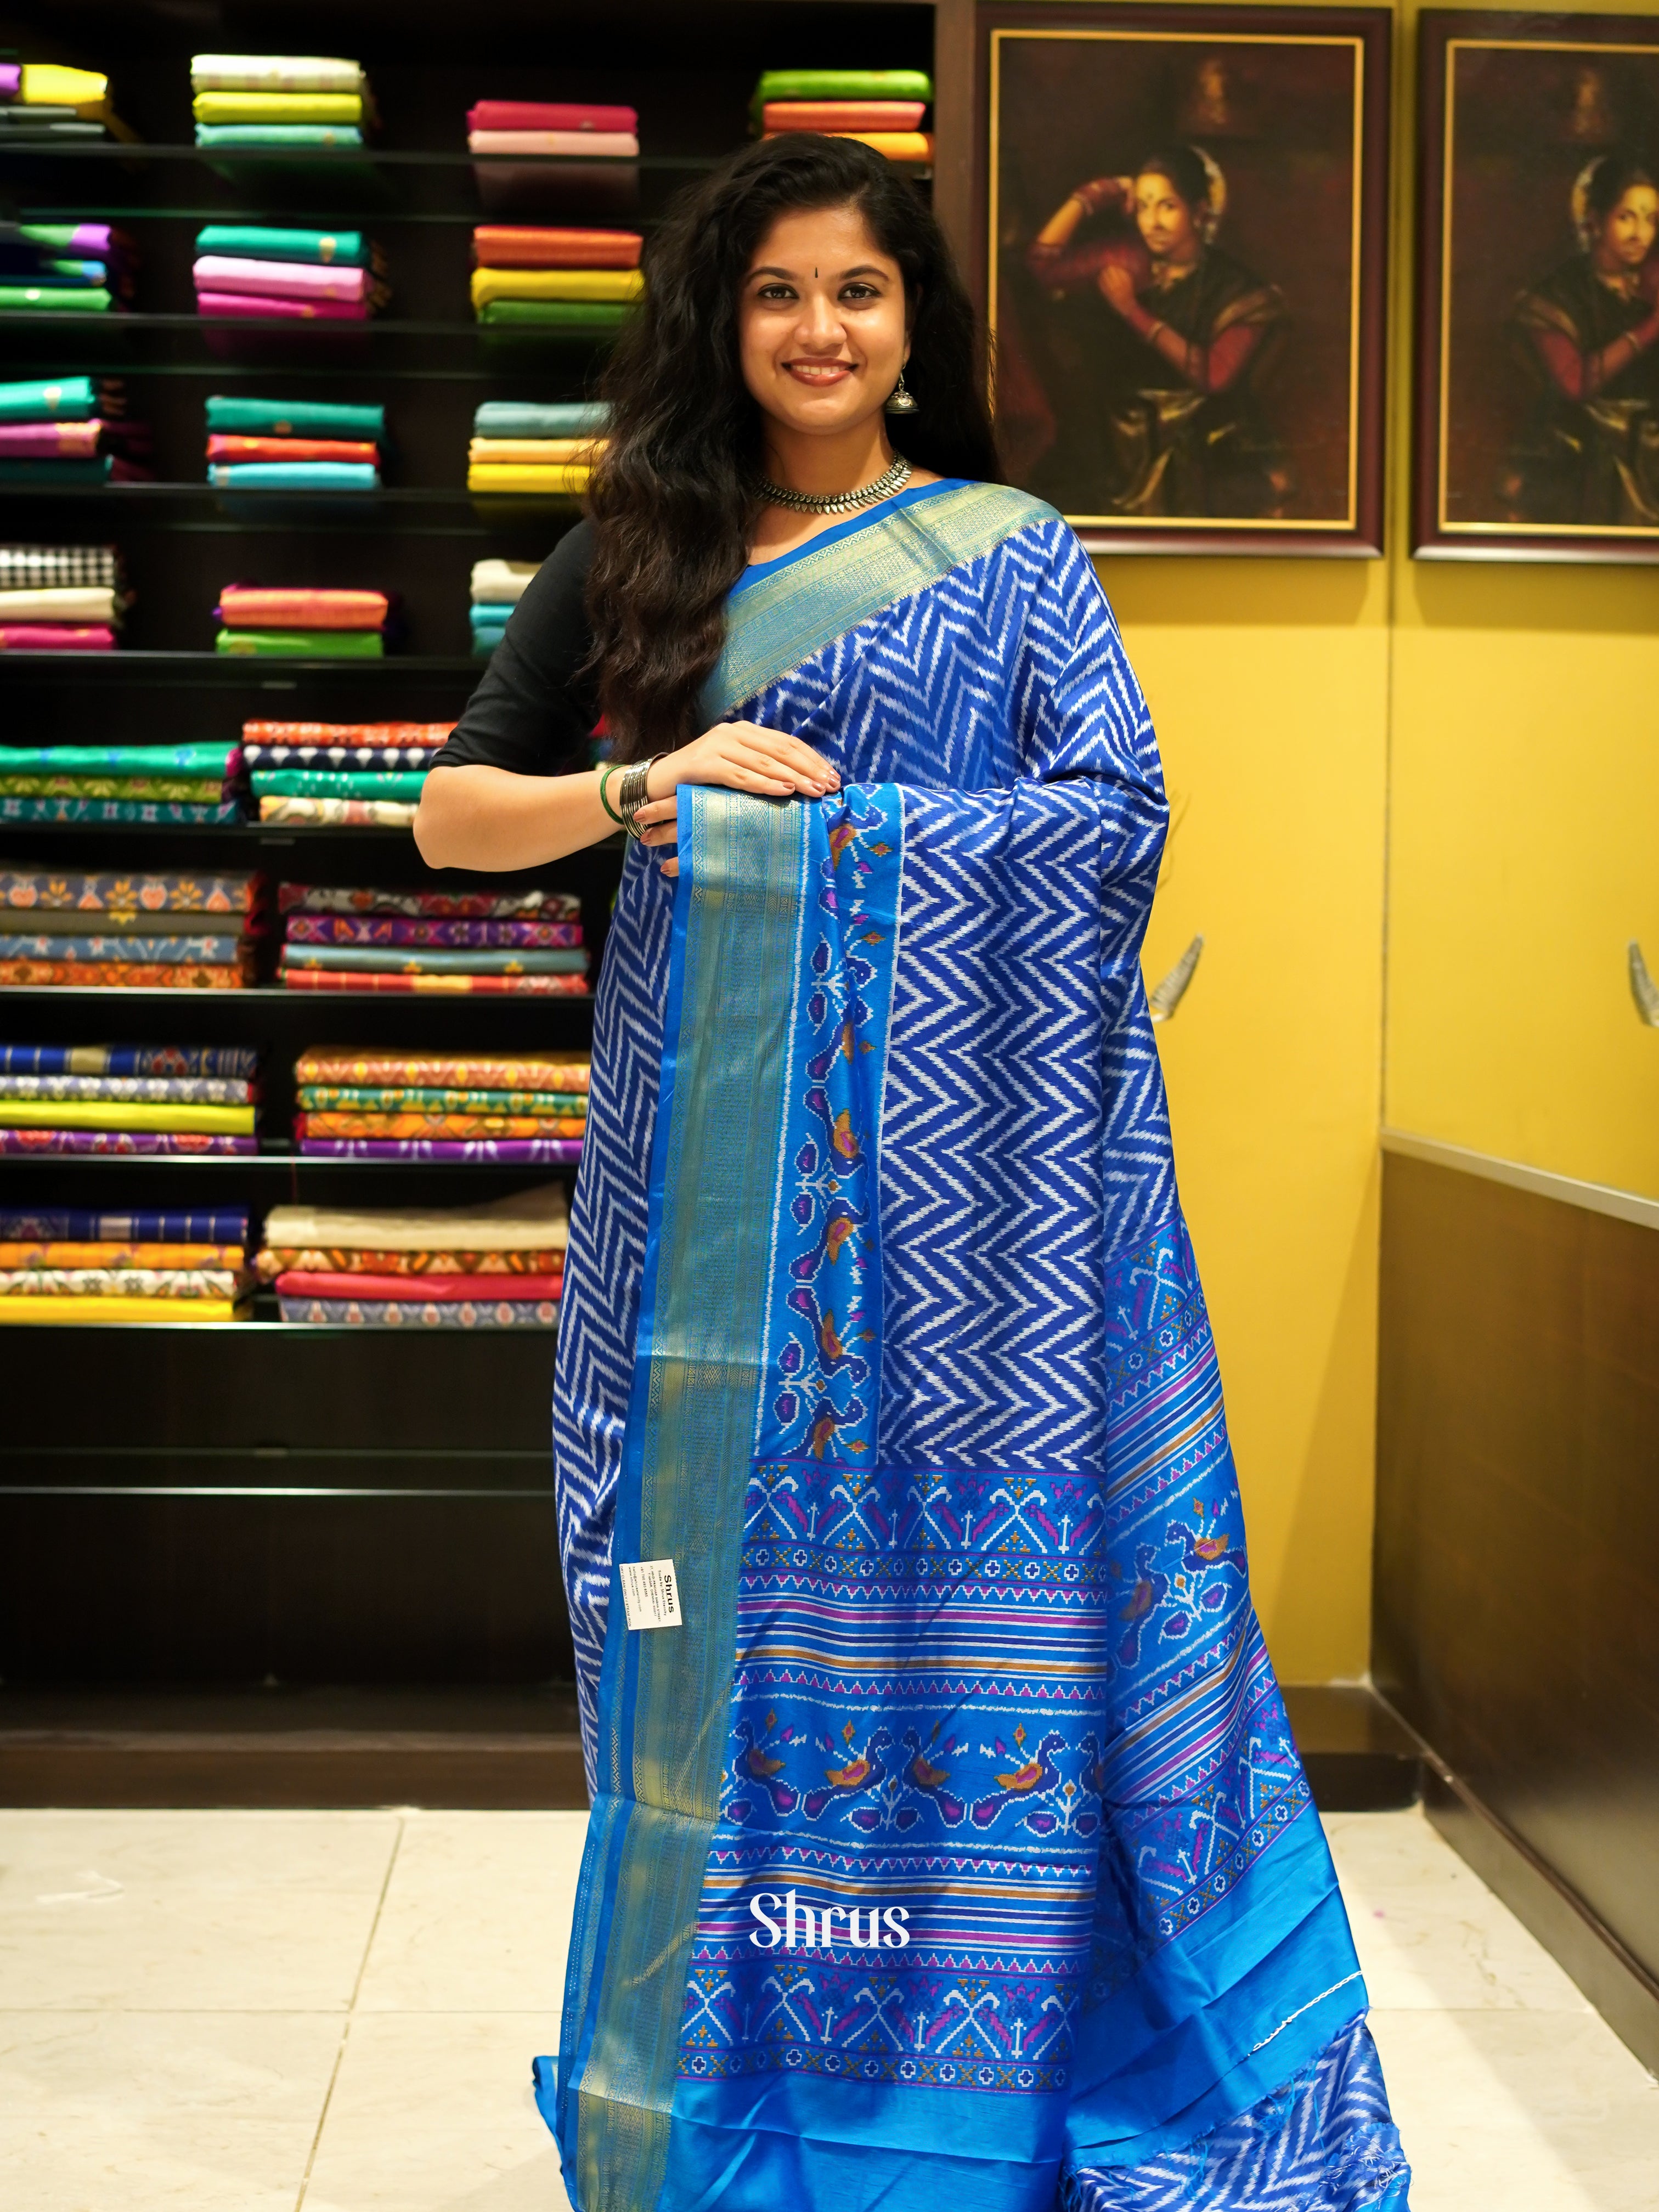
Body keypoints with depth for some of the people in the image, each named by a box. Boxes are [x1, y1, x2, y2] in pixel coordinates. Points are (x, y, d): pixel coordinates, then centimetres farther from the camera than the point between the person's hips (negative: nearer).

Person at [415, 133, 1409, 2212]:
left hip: (947, 1152, -2)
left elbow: (1113, 816, -6)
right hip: (706, 1145, 2)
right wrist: (644, 787, -10)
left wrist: (792, 826, -11)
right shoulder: (633, 556, 12)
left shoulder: (1009, 555, 6)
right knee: (716, 1569, 4)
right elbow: (453, 813, 9)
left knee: (951, 1560, 0)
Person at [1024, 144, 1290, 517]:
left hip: (1207, 445, -4)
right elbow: (1043, 262, -6)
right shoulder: (1126, 258, 4)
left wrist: (1133, 311, -14)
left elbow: (1215, 374, -17)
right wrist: (1089, 198, -4)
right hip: (1127, 440, 4)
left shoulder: (1237, 290, -4)